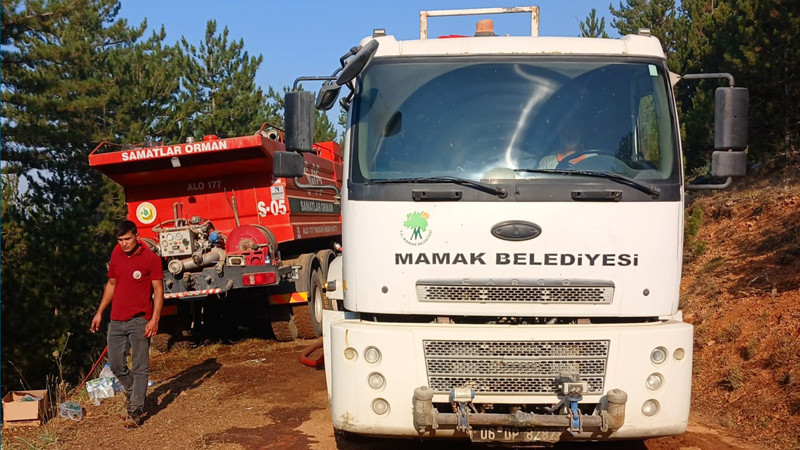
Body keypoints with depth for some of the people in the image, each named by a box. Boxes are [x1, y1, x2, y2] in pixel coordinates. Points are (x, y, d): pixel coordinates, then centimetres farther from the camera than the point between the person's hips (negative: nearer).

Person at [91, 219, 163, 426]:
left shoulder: (151, 258, -8)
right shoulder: (116, 254, 9)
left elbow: (158, 290, -8)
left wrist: (155, 319, -17)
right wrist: (99, 312, 19)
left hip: (139, 321, -6)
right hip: (116, 320, 6)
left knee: (140, 367, -1)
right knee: (116, 364, 10)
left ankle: (136, 409, 6)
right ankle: (133, 391, 34)